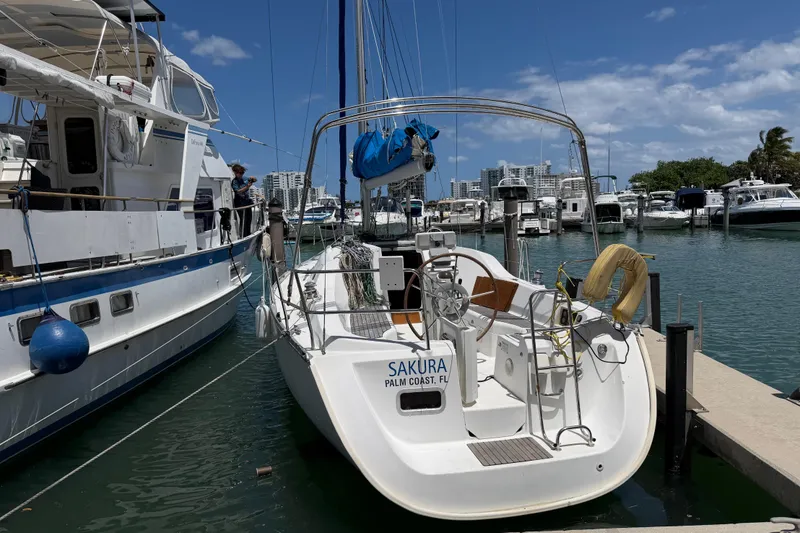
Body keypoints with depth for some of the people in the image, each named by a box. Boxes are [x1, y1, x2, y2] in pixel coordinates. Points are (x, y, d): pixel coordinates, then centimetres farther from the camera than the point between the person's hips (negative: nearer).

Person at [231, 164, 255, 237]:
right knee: (243, 220, -11)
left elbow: (254, 180, 18)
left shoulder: (244, 178, 9)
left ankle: (247, 235, 25)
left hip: (247, 201, 8)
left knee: (249, 219, 13)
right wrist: (247, 186, -30)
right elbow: (238, 191, -21)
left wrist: (252, 179, -6)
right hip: (240, 203, -8)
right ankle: (241, 236, -8)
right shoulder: (234, 181, -10)